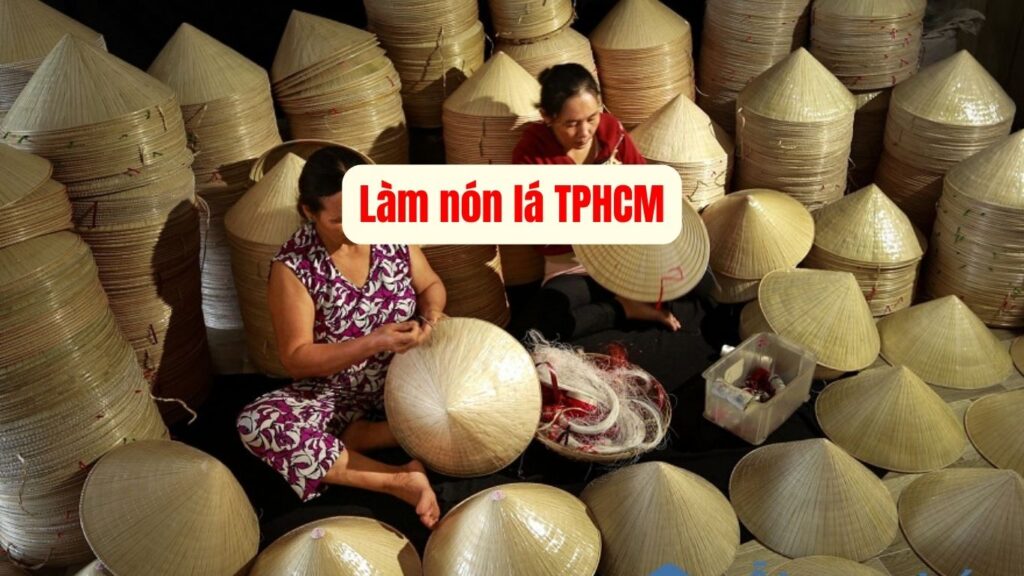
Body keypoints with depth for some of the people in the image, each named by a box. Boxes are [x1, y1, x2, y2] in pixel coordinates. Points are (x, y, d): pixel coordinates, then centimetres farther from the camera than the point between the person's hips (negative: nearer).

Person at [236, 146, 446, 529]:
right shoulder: (293, 266, -17)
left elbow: (430, 285, 7)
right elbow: (296, 359, -16)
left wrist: (432, 314, -18)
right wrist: (375, 342, -29)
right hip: (338, 392, -2)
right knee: (256, 423, -28)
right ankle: (399, 481, -28)